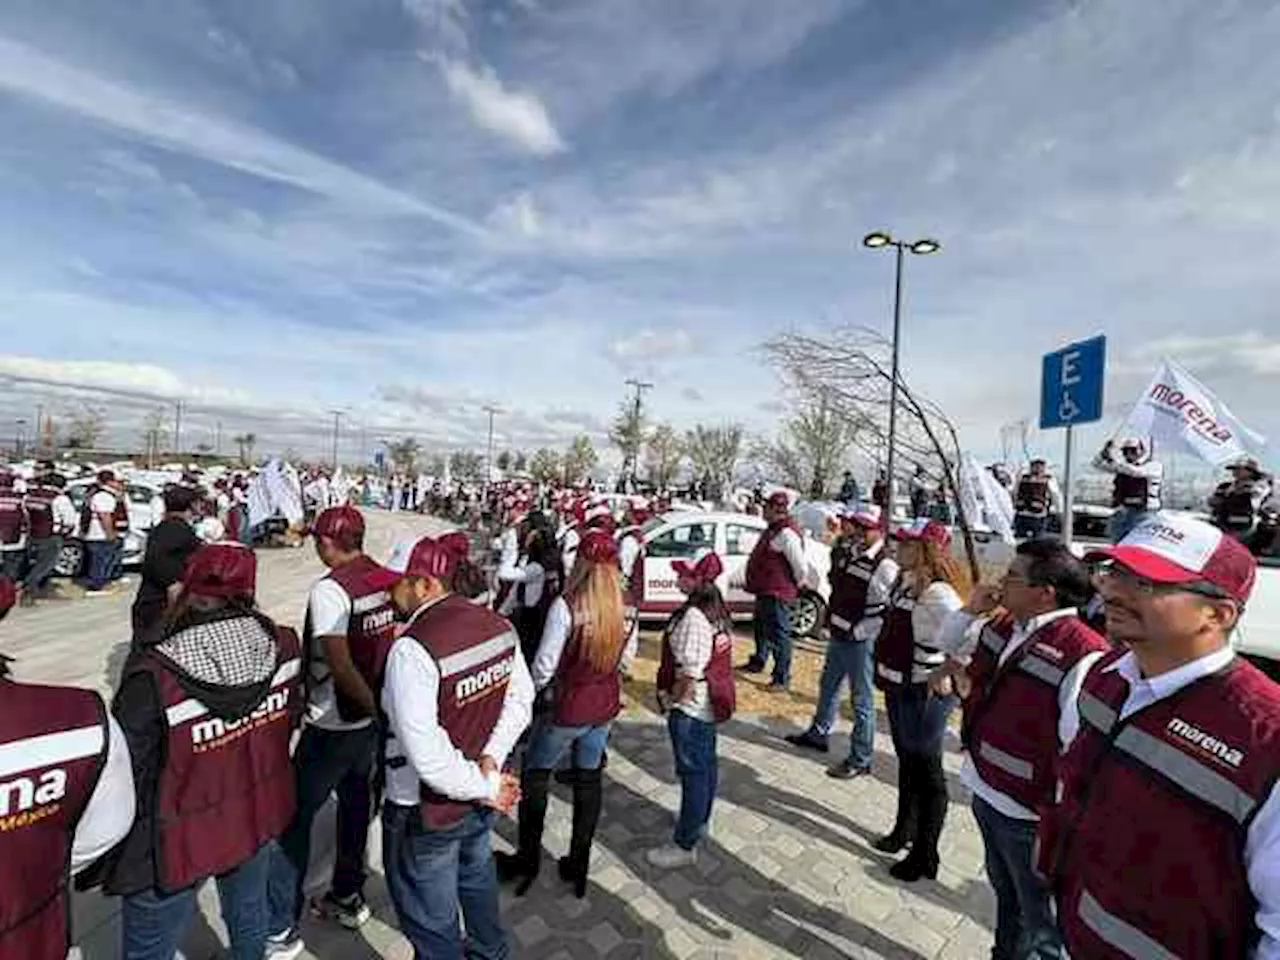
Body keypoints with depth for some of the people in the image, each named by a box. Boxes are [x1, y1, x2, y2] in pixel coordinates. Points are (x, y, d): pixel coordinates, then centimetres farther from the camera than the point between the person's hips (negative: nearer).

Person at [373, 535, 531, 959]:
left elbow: (425, 752, -30)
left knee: (432, 922, 19)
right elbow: (522, 698, 0)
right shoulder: (498, 625, -10)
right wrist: (491, 761, -6)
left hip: (427, 812, -7)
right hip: (480, 800, 7)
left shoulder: (411, 648, -31)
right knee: (477, 879, 33)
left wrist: (486, 788, -17)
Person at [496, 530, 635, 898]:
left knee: (533, 777, 19)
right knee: (589, 781, 20)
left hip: (566, 708, -4)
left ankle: (527, 860, 33)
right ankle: (578, 864, 34)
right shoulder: (624, 607, -10)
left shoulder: (566, 605, -25)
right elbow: (625, 660, 2)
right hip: (604, 707, 4)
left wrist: (527, 693, 1)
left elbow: (545, 664, -18)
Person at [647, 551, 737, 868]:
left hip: (690, 707, -10)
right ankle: (699, 821, 43)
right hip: (710, 703, 10)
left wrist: (673, 700, -12)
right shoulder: (716, 609, 1)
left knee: (693, 772, 3)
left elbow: (689, 670, -28)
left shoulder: (694, 617, -27)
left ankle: (685, 845, 18)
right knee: (706, 763, 23)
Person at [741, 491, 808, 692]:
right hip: (765, 591, 11)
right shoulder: (773, 530, 11)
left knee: (779, 634, -2)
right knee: (762, 628, 25)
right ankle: (758, 662, 45)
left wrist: (792, 587, -9)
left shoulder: (786, 534, -23)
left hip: (777, 594, -11)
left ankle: (782, 679, 9)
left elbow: (801, 568, -25)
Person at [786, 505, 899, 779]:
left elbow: (889, 611, -24)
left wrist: (859, 631, -20)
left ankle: (860, 759, 20)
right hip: (838, 634, 8)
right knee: (828, 687, 23)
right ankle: (818, 734, 43)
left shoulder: (885, 568, -21)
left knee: (861, 700, 6)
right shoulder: (847, 553, 3)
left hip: (859, 641, -8)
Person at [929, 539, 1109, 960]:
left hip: (1028, 813, -8)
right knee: (1005, 894, 30)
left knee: (1040, 924, 15)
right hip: (985, 792, 8)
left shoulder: (1082, 656, -28)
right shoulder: (1003, 626, -2)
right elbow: (952, 644, 16)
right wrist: (971, 610, -3)